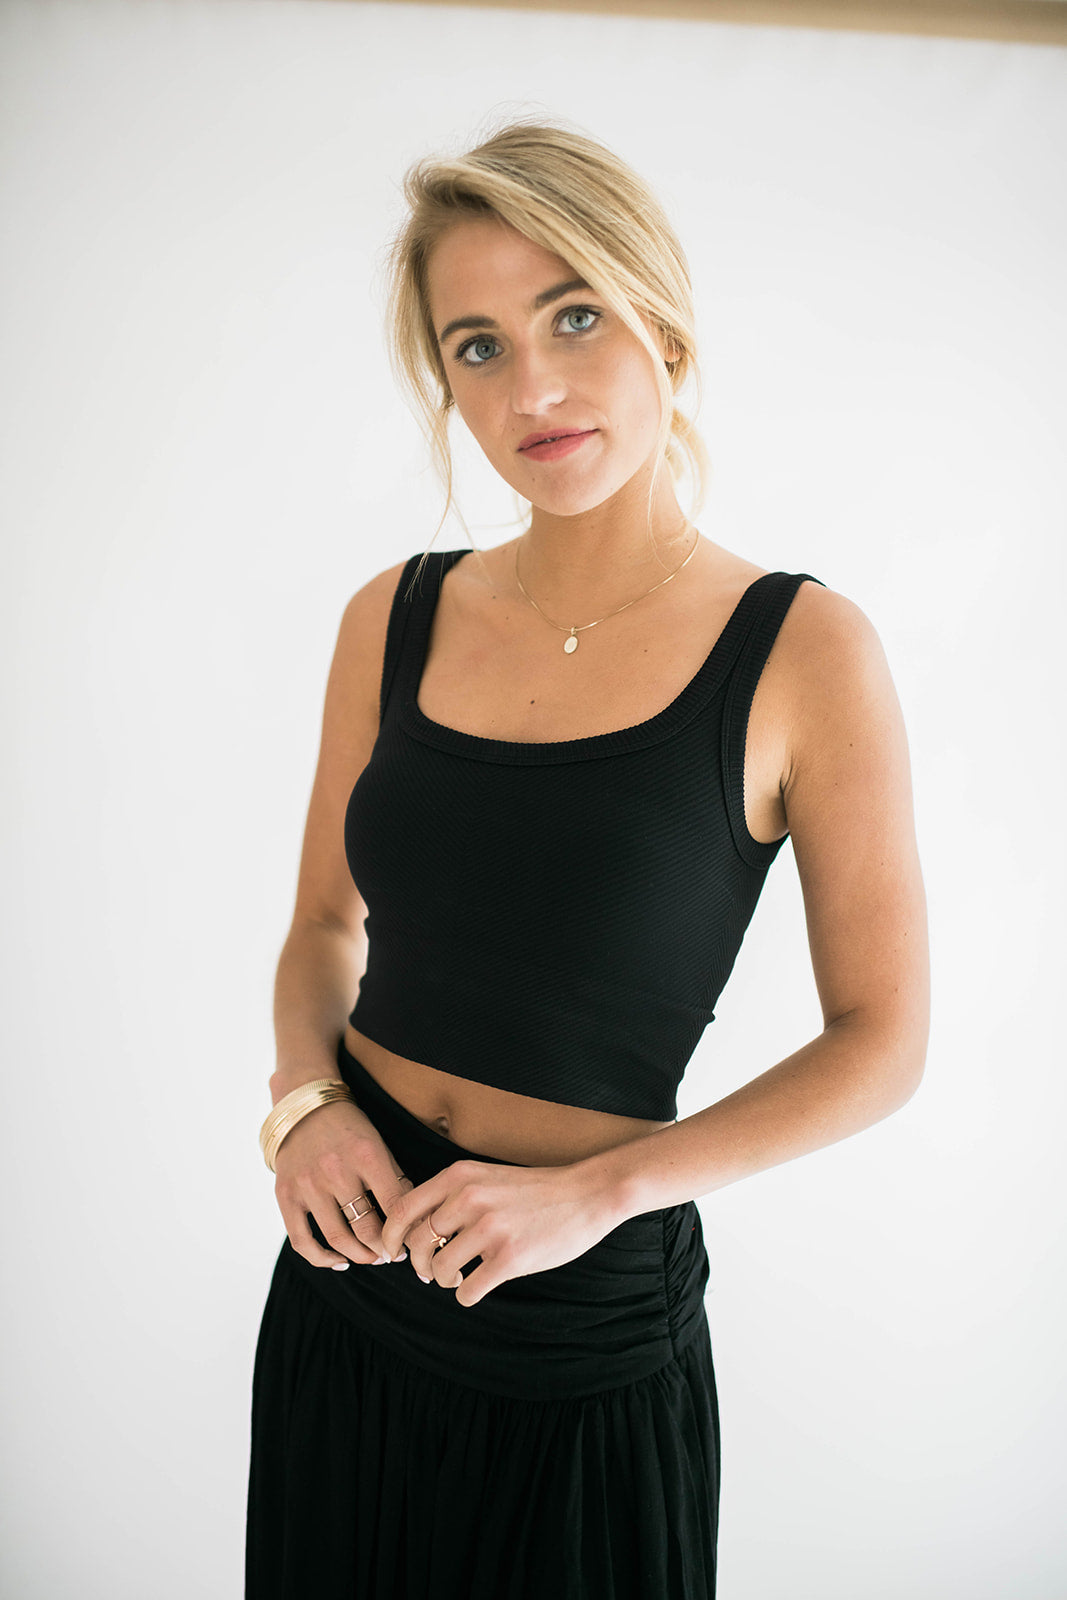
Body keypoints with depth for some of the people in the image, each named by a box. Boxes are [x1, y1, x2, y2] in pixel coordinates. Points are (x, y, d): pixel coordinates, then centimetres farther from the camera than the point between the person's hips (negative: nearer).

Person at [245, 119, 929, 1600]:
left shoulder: (801, 650, -14)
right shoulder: (396, 619, -2)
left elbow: (882, 1042, -9)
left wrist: (595, 1191, -19)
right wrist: (307, 1098, -11)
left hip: (585, 1321, -3)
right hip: (350, 1271, 4)